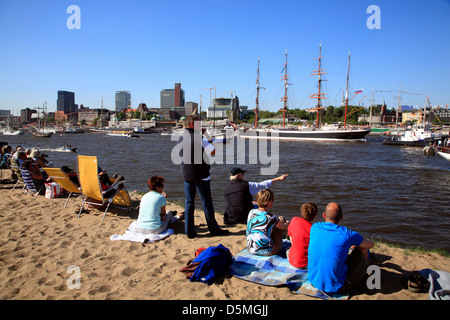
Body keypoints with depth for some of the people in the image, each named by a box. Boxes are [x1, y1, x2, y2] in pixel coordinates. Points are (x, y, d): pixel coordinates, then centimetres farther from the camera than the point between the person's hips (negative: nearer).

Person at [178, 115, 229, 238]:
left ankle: (189, 231, 14)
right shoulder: (199, 137, -14)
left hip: (186, 175, 6)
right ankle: (214, 229, 17)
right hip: (201, 176, -6)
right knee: (206, 203, 5)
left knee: (189, 203, 10)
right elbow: (213, 152, -16)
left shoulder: (181, 138, 6)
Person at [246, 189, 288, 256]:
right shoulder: (271, 218, -21)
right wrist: (287, 223, 25)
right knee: (281, 219, 10)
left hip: (251, 249, 5)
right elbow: (284, 227, 2)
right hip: (266, 251, -5)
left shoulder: (251, 212, -6)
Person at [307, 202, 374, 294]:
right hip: (336, 287, -4)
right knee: (363, 249, 11)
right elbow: (370, 244, 3)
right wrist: (355, 243, 25)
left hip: (314, 281, 5)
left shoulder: (314, 228, -6)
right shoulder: (347, 234, -19)